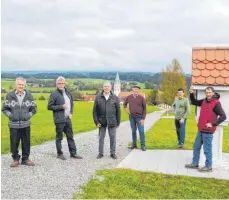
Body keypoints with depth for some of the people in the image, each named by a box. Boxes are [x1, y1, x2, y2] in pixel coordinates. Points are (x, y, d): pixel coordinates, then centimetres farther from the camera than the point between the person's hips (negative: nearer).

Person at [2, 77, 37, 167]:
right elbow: (4, 108, 5)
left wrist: (28, 115, -3)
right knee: (14, 143, 5)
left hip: (26, 124, 1)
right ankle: (16, 159, 23)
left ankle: (25, 158, 24)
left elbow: (34, 109, 11)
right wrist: (10, 115, -8)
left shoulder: (29, 95, 3)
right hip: (14, 125, -1)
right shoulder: (9, 95, -2)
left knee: (26, 143, 9)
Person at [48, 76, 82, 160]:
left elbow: (71, 103, 23)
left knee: (70, 136, 11)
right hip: (59, 119, -6)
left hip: (68, 118, 6)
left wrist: (71, 112, 8)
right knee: (59, 137, 6)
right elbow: (49, 106, -11)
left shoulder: (68, 93, 10)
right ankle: (60, 154, 18)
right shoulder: (54, 94, -9)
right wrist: (61, 106, -18)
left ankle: (73, 153, 20)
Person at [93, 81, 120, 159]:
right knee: (101, 138, 8)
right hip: (102, 122, 1)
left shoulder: (115, 97, 1)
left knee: (113, 138, 7)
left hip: (112, 122, 0)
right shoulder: (98, 97, 2)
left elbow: (118, 111, 3)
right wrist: (96, 121, -4)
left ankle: (113, 153, 20)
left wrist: (118, 122, 2)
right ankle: (100, 153, 21)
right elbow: (94, 110, 3)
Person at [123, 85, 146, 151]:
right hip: (131, 117, 3)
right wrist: (126, 108, 1)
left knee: (141, 131, -3)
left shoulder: (141, 98, -3)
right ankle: (134, 145, 17)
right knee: (133, 131, 9)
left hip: (139, 117, -2)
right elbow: (124, 104, 23)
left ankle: (143, 146, 3)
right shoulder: (129, 97, 4)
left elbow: (144, 108, -1)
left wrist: (143, 118, -7)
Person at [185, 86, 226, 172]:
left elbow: (223, 116, -17)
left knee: (207, 149, 2)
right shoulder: (204, 101, 8)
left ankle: (208, 166, 16)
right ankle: (195, 163, 28)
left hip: (208, 131, -8)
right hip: (200, 129, 8)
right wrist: (191, 94, 6)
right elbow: (194, 102, 22)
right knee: (196, 147, 16)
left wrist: (213, 124, -19)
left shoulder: (216, 103, -14)